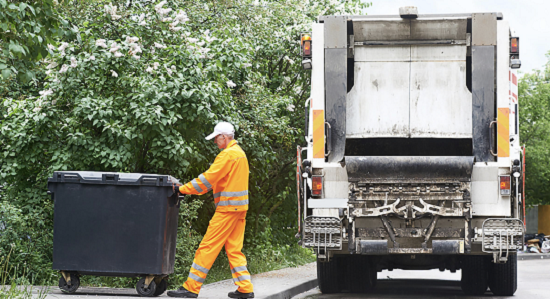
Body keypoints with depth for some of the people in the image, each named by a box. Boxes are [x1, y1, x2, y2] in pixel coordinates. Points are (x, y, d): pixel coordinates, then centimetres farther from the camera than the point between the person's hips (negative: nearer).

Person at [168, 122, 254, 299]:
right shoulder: (239, 153, 18)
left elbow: (208, 178, -17)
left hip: (228, 207, -10)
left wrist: (183, 189, -13)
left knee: (208, 247, -7)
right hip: (239, 208, 10)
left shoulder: (228, 154, -14)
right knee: (234, 249, 12)